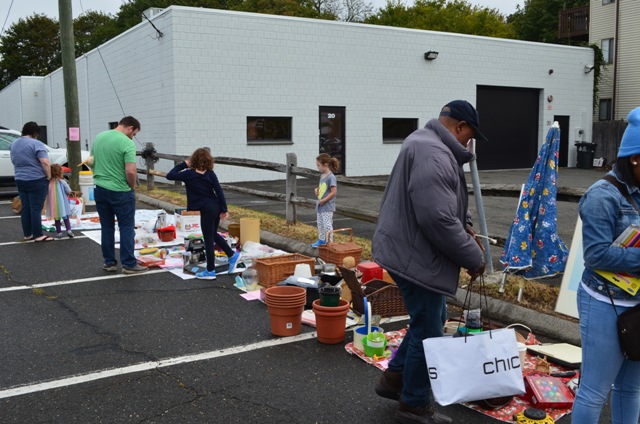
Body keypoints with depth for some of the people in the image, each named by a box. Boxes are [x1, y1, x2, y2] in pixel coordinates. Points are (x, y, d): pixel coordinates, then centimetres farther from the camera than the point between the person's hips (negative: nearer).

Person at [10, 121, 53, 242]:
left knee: (25, 208, 11)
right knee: (36, 209, -4)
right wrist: (49, 176, -9)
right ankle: (38, 235, -2)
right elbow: (45, 162, -20)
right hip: (37, 180, -7)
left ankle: (27, 234, 16)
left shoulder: (14, 144, 12)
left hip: (20, 180, 7)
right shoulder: (36, 143, -13)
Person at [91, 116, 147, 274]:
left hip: (100, 189, 6)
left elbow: (91, 162, 15)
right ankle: (129, 264, 4)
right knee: (127, 227, 3)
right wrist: (132, 186, -5)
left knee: (107, 227, 14)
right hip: (121, 191, -6)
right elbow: (130, 171, -22)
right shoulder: (127, 143, -15)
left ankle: (109, 262, 19)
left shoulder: (99, 137, 7)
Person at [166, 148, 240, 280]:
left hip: (206, 210, -5)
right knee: (213, 234, 25)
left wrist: (183, 165, 7)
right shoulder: (211, 174, 3)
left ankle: (210, 271, 12)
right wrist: (224, 209, 2)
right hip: (216, 207, 6)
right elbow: (219, 191, 0)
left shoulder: (189, 174, -8)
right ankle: (232, 255, 27)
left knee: (208, 240, 3)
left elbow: (170, 175, 0)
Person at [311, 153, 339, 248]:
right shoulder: (322, 175, 9)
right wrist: (316, 190, 2)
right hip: (320, 205, 9)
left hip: (327, 206, -9)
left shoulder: (331, 177, -18)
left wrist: (324, 200, -21)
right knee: (320, 224, 19)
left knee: (327, 225, -7)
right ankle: (321, 240, 32)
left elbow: (333, 192, -20)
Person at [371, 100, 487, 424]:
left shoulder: (425, 143, 14)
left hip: (409, 249, 11)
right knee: (428, 331, 3)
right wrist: (472, 256, -18)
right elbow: (438, 219, -30)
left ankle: (394, 378, 35)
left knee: (431, 318, 23)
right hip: (415, 256, -11)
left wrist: (462, 226, 11)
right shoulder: (434, 155, -23)